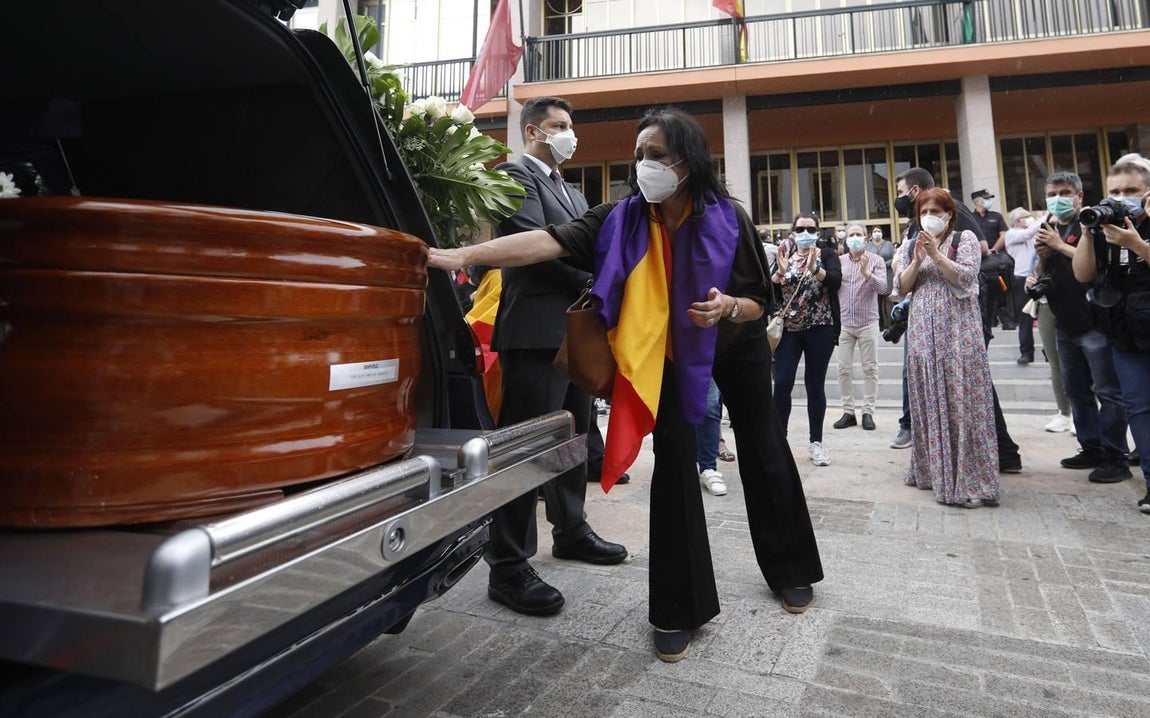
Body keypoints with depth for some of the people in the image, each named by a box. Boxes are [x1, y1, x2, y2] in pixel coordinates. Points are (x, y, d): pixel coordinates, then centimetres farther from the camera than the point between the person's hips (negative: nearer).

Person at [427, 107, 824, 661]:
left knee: (764, 454, 11)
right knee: (674, 462, -9)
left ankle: (791, 569, 36)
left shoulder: (727, 220, -22)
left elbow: (761, 301, -13)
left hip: (737, 346, 0)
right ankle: (679, 609, 5)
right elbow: (552, 241, -33)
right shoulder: (625, 218, -21)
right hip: (670, 350, 0)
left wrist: (728, 307, -36)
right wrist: (461, 255, -43)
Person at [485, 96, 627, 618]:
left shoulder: (572, 192, 24)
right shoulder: (516, 175, -3)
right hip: (537, 330, -9)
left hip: (576, 330, 9)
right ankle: (508, 568, 1)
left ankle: (570, 531, 32)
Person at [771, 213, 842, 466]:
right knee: (782, 383, -7)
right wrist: (780, 272, -19)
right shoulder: (784, 255, 11)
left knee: (815, 385, 3)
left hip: (819, 329, -1)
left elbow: (836, 280, -14)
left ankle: (816, 442, 13)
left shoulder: (827, 254, 5)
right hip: (788, 329, 2)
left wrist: (814, 268, -30)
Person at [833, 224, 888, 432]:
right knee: (844, 369, 2)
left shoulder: (876, 260, 2)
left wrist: (866, 273, -24)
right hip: (844, 323, 2)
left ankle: (868, 412, 7)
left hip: (868, 322, -2)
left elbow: (882, 287, -10)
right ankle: (848, 412, 9)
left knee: (870, 369, 1)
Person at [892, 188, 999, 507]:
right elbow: (901, 287, 5)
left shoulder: (965, 239, 3)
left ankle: (968, 478, -1)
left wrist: (936, 254, -14)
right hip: (923, 333, 4)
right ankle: (933, 469, 18)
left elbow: (965, 279, -10)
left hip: (958, 333, -4)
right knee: (929, 402, 7)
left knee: (962, 402, -6)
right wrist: (917, 260, -8)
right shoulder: (911, 245, 14)